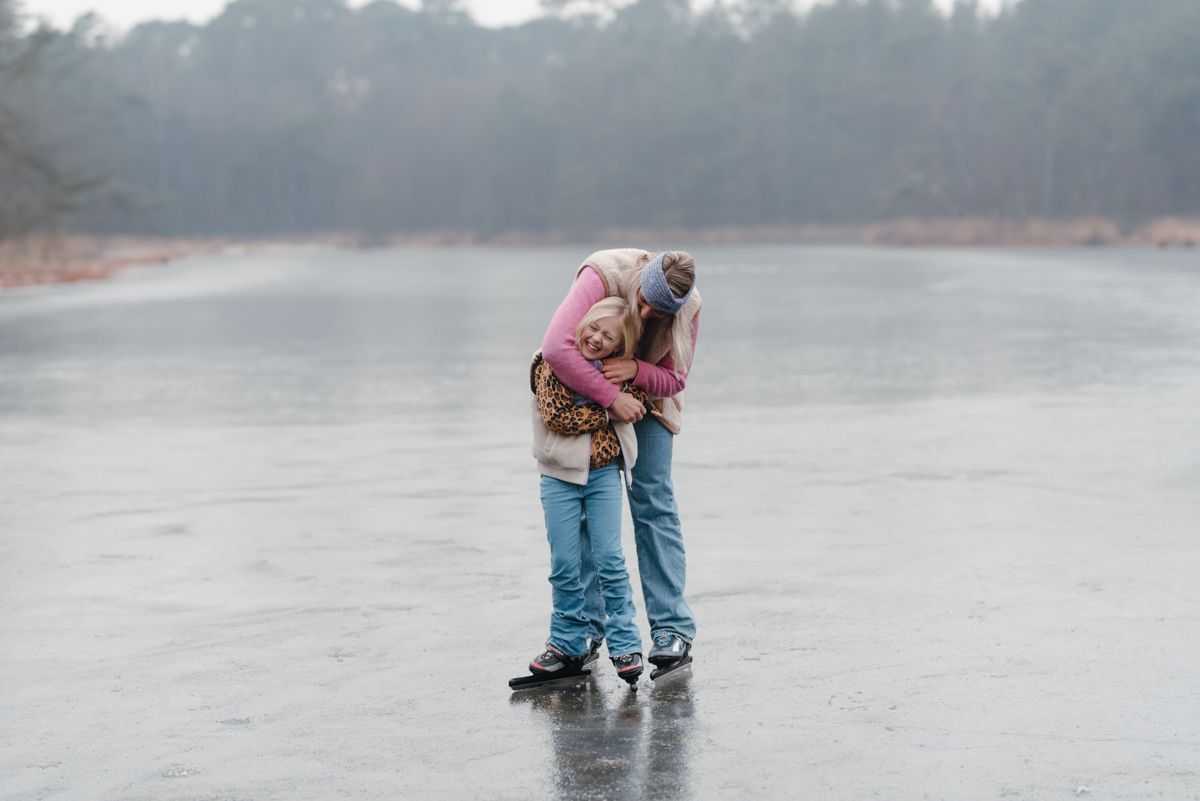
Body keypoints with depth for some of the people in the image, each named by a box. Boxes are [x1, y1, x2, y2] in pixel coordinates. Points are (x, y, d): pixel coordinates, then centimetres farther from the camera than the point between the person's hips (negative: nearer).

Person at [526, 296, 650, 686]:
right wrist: (608, 409, -16)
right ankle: (568, 644, 15)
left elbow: (638, 400, 0)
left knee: (609, 559, -1)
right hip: (560, 475, -2)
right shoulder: (552, 363, -10)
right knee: (564, 564, 3)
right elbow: (557, 416, -18)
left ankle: (625, 643, 6)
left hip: (604, 472, 2)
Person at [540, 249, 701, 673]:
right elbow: (556, 348, -45)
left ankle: (672, 627, -6)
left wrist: (637, 370, -36)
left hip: (646, 396, 1)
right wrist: (610, 396, -44)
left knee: (654, 502, -7)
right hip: (586, 394, -1)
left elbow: (675, 380, -15)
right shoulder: (602, 275, -35)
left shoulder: (688, 307, -24)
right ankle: (588, 626, 4)